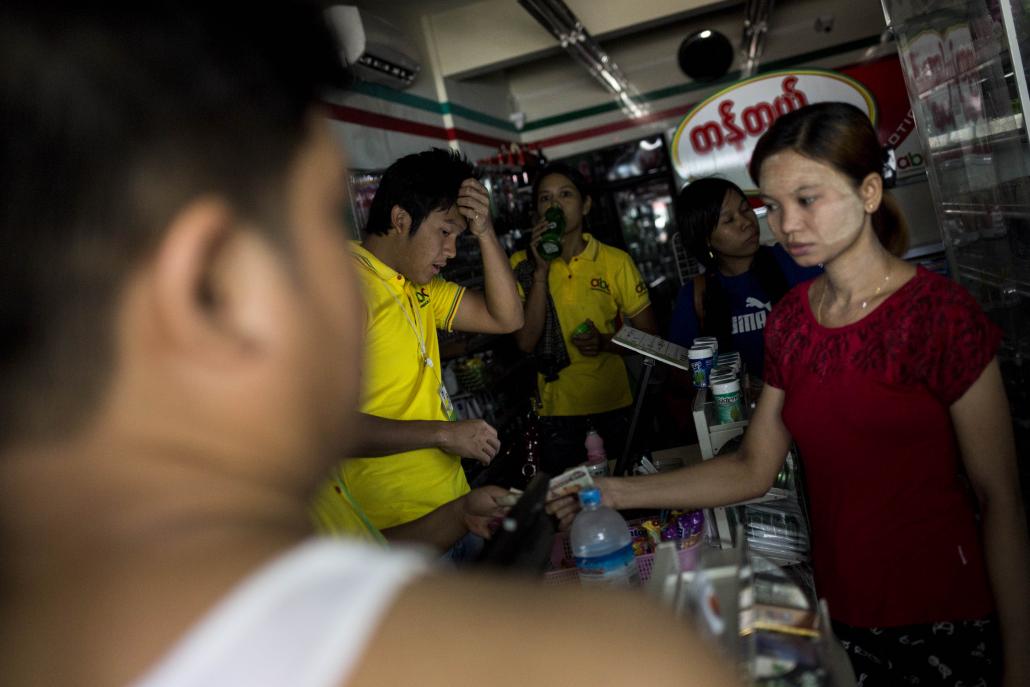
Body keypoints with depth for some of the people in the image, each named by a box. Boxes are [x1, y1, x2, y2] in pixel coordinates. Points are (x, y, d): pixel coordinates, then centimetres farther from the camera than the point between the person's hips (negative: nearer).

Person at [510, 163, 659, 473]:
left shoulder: (616, 261, -3)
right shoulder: (522, 264, -2)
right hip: (558, 411, 0)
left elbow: (648, 337, 1)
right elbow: (526, 342, -12)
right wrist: (541, 270, -18)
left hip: (615, 405, 1)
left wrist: (604, 342, -17)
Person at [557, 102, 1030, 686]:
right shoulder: (790, 318, 1)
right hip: (844, 615, 5)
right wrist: (614, 492, -6)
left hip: (946, 621, -4)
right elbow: (753, 469, 1)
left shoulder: (939, 311, -14)